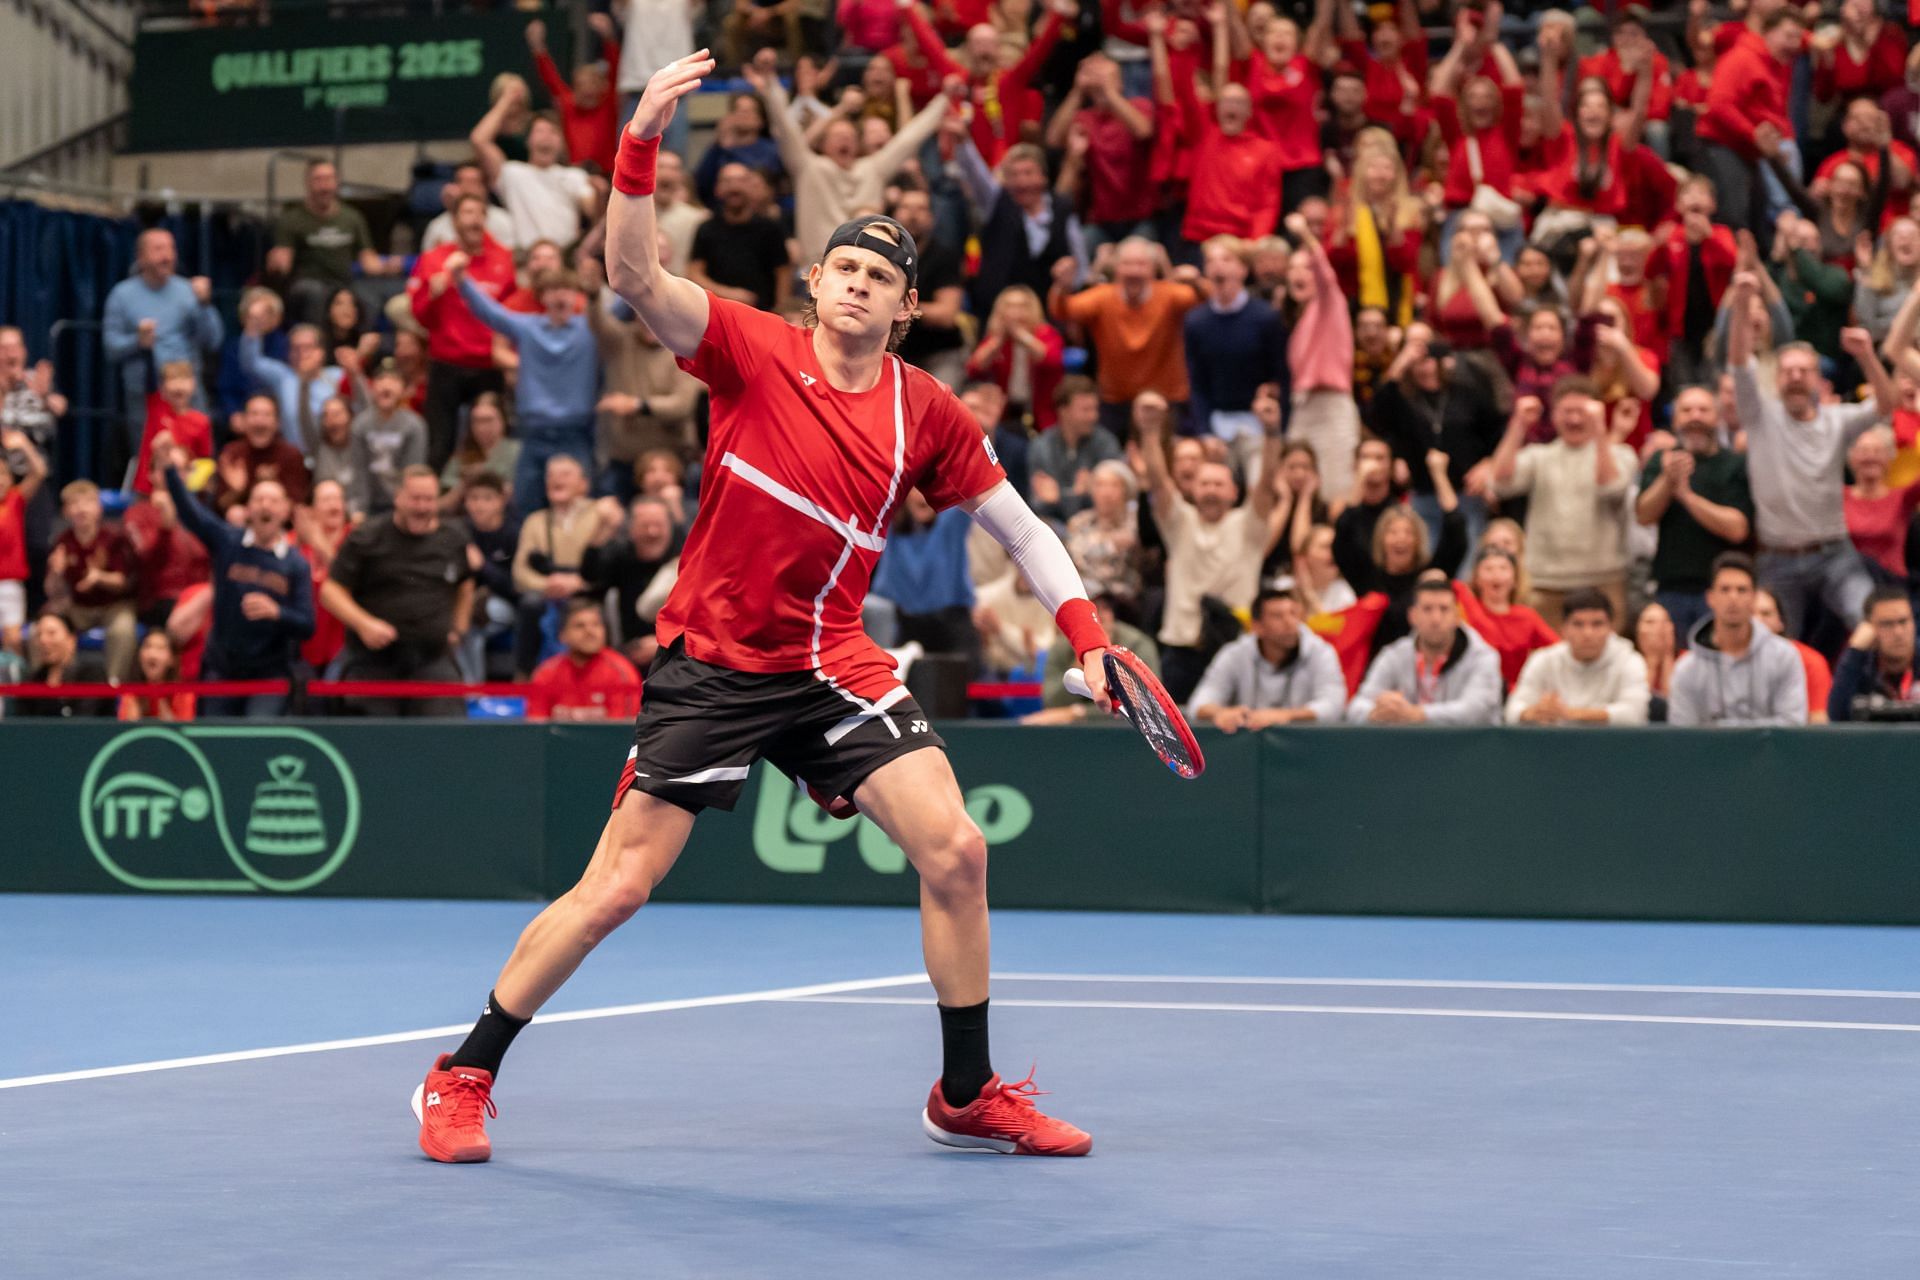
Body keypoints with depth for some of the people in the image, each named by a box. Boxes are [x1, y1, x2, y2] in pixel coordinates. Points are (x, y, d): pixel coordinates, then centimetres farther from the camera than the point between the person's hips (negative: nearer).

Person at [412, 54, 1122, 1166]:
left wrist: (1089, 638, -1)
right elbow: (635, 274, -21)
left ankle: (970, 1096, 7)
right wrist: (642, 144, -34)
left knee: (956, 849, -11)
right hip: (711, 664, -3)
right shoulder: (753, 350, -8)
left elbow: (1021, 528, 9)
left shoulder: (928, 414, 0)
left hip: (835, 668, 3)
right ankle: (463, 1080, 13)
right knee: (613, 890, -4)